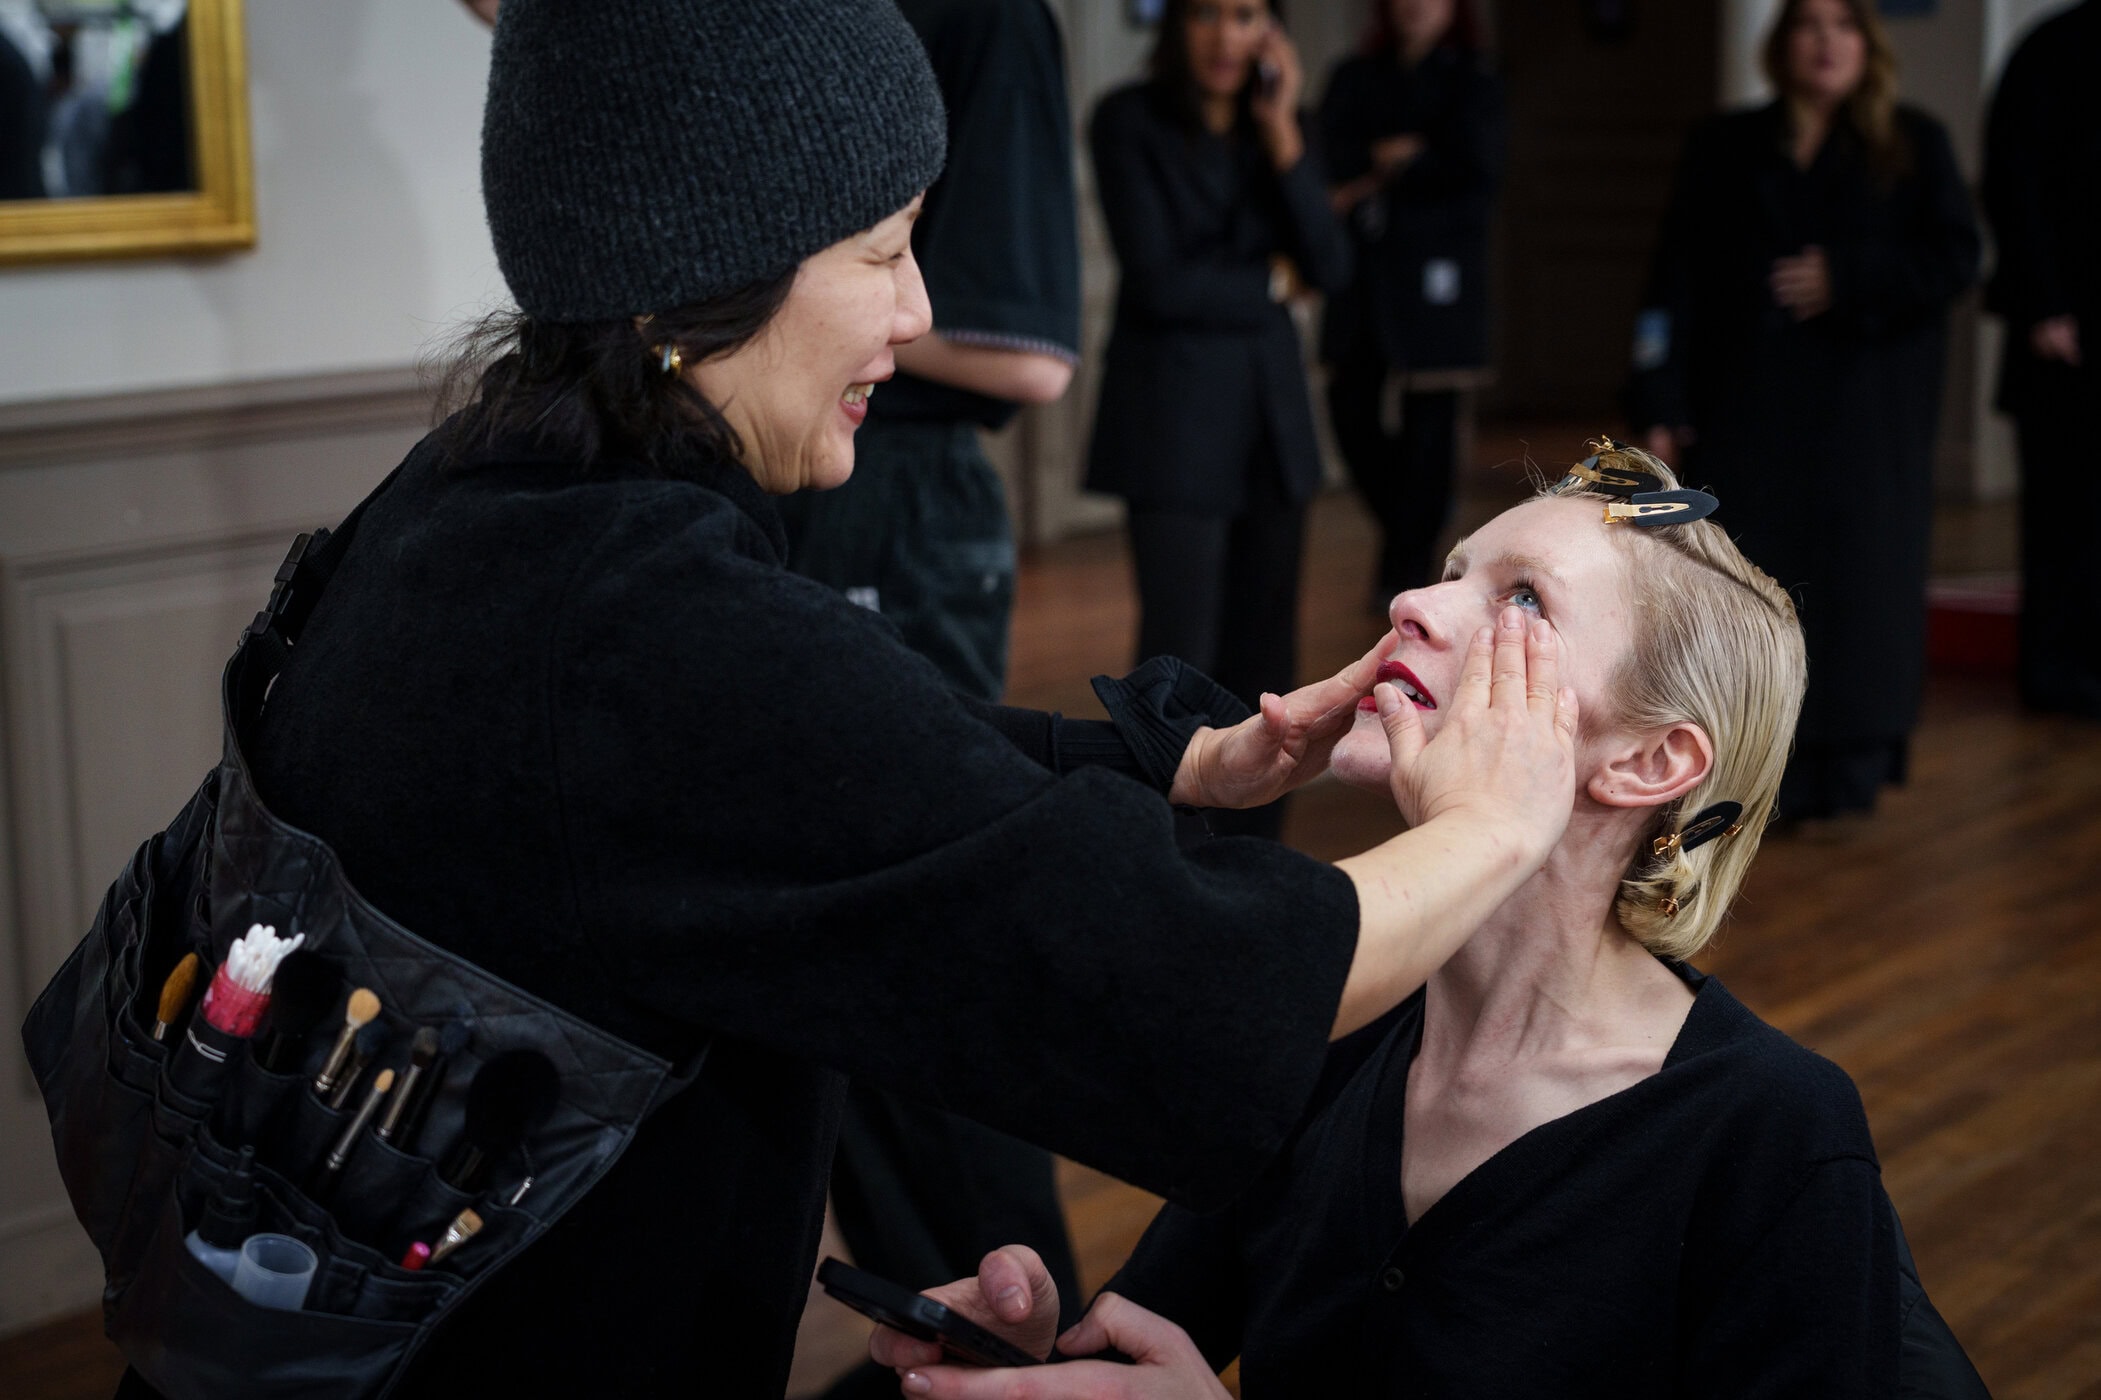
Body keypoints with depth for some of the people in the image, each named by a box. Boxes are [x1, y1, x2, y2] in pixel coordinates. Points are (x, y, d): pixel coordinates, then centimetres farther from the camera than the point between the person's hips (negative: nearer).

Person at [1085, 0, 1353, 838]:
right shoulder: (1129, 121, -6)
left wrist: (1282, 135, -10)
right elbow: (1157, 281, -13)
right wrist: (1269, 282, -2)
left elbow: (1330, 267, -2)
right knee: (1180, 662, -8)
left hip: (1271, 412, 5)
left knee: (1263, 659, 7)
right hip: (1174, 417, -5)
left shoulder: (1276, 122, 9)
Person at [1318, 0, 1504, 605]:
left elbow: (1474, 184, -5)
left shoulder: (1473, 84, 4)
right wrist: (1387, 156, -12)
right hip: (1363, 275, 3)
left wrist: (1376, 187, -4)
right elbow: (1332, 153, 2)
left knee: (1428, 420, -4)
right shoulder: (1354, 78, 14)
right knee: (1351, 408, -3)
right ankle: (1403, 527, 20)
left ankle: (1407, 564, 5)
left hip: (1435, 278, -3)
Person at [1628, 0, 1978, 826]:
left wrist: (1845, 283, -13)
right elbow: (1678, 281, 2)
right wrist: (1662, 405, -6)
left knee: (1857, 587, 0)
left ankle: (1845, 772, 8)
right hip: (1749, 413, 1)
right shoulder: (1724, 150, 7)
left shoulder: (1915, 147, 6)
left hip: (1870, 419, 0)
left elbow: (1955, 258, -2)